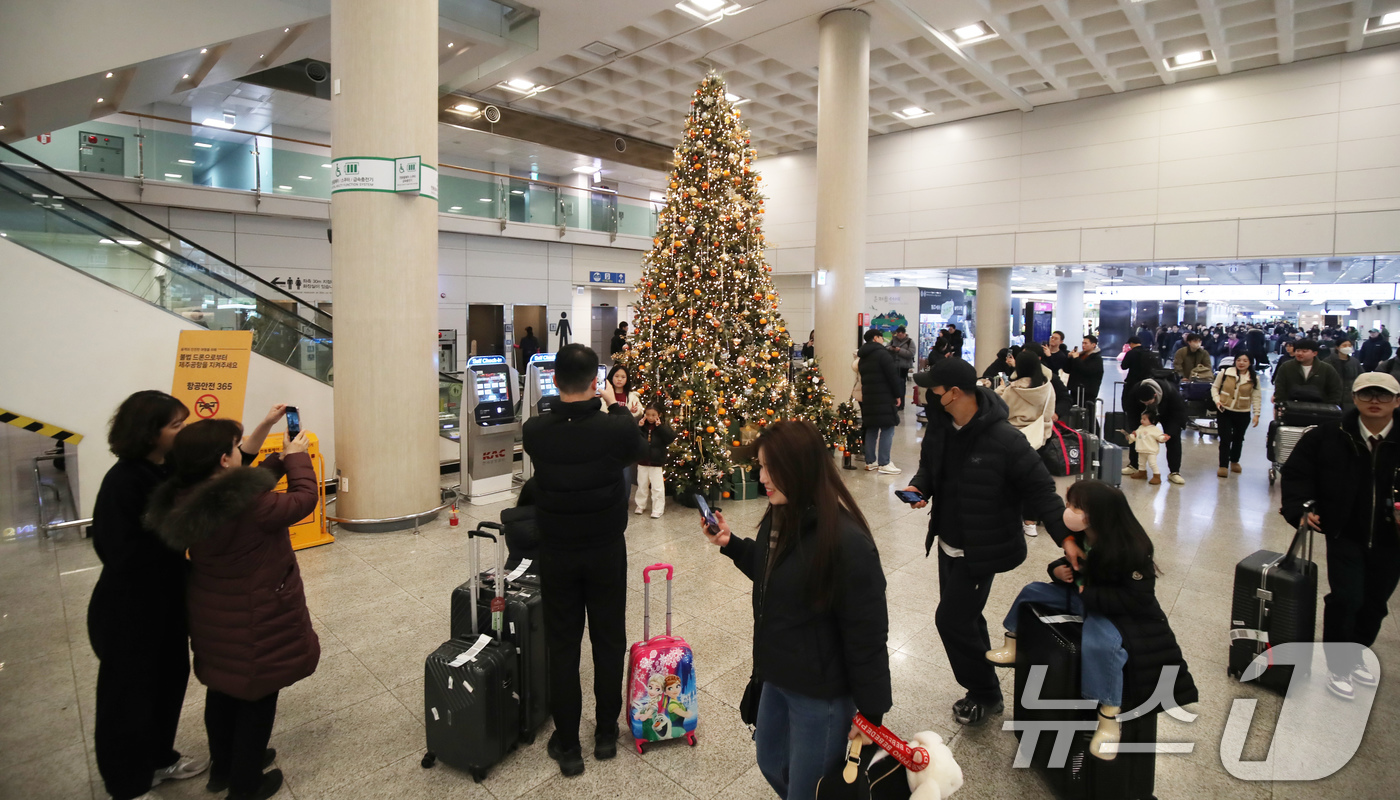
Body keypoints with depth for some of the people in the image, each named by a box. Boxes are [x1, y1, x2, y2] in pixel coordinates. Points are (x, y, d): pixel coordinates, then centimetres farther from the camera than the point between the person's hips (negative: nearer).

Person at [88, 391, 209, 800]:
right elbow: (120, 552, -26)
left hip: (167, 601, 8)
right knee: (129, 695, 12)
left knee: (171, 681, 22)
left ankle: (159, 759, 44)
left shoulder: (171, 469, -1)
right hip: (129, 611, -7)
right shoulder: (123, 482, -24)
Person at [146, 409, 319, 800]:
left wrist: (266, 425, 11)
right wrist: (297, 457, -4)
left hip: (212, 616, 8)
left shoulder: (185, 499, -7)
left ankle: (223, 768, 47)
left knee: (223, 688, 25)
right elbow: (304, 500, -18)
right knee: (258, 697, 12)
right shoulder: (249, 503, -32)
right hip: (255, 620, -8)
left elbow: (237, 475, 8)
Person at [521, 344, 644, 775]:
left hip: (556, 553, 1)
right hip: (606, 552, -1)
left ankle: (567, 745, 27)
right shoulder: (617, 428, -20)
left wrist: (570, 401, 9)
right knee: (609, 642, 16)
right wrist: (616, 407, 13)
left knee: (562, 647, 14)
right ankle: (606, 734, 32)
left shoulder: (534, 431, -16)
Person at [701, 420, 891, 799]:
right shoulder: (779, 517, -4)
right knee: (771, 763, 27)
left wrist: (872, 711, -13)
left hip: (821, 692, -8)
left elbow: (867, 636, -21)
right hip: (777, 676, 8)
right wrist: (731, 544, 1)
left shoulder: (847, 542, -29)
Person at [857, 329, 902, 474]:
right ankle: (884, 464, -8)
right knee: (887, 429, -5)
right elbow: (893, 376, -12)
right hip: (883, 398, -8)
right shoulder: (882, 353, -9)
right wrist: (897, 394, -2)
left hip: (867, 398, 8)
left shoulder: (863, 357, 16)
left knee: (871, 429, 13)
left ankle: (870, 461, 16)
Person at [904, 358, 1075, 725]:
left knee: (951, 618, -3)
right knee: (964, 616, 19)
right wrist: (919, 487, -9)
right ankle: (983, 688, 40)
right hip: (948, 544, 7)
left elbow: (1040, 489, -17)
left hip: (980, 550, -7)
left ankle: (985, 693, 22)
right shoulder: (939, 426, -4)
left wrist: (1065, 535, -26)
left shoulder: (1004, 439, -24)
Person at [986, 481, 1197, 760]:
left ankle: (1109, 720, -22)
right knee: (1031, 592, 5)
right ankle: (1012, 646, 22)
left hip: (1120, 613, -8)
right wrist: (1058, 569, -6)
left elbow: (1138, 599, -26)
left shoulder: (1130, 550, -27)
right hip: (1082, 597, 9)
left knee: (1099, 644, -36)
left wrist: (1091, 595, -26)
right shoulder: (1079, 536, -5)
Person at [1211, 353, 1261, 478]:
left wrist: (1256, 414, -3)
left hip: (1243, 414, 2)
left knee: (1238, 439, 16)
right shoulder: (1225, 373, -5)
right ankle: (1223, 466, 0)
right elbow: (1215, 387, 4)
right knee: (1225, 438, -5)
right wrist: (1217, 400, -10)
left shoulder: (1254, 378, -1)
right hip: (1224, 412, -2)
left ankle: (1234, 461, 35)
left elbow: (1256, 397, 1)